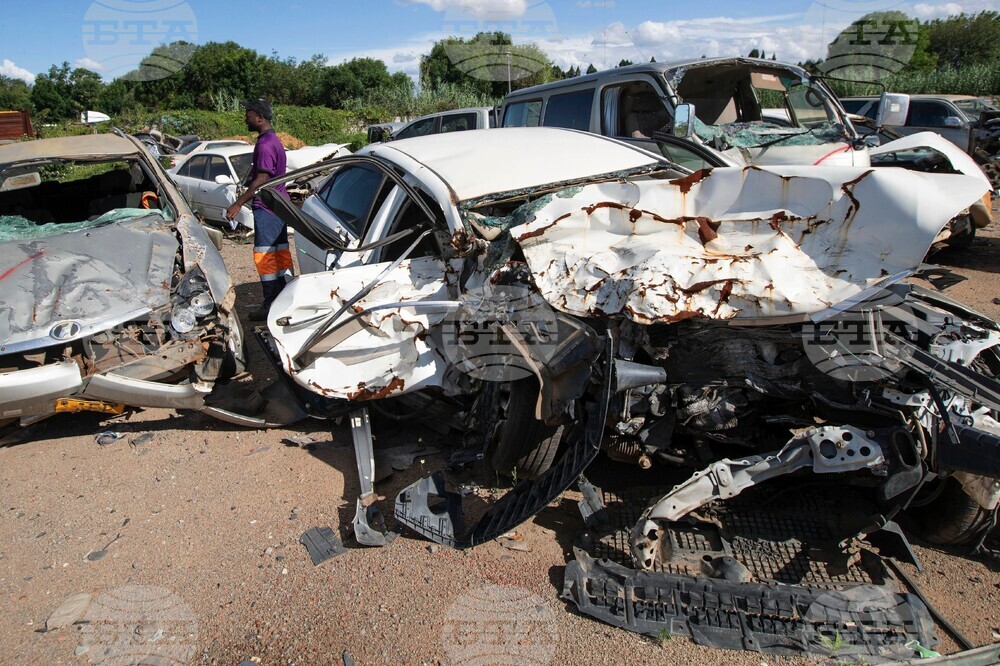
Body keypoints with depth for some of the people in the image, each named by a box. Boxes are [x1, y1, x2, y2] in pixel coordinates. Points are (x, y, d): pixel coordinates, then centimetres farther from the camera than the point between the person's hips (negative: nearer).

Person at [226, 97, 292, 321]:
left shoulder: (265, 144, -15)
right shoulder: (273, 140, 17)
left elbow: (261, 179, -22)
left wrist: (238, 204, -20)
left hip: (267, 208, -10)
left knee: (264, 255, -7)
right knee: (281, 252, 12)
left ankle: (271, 305, -3)